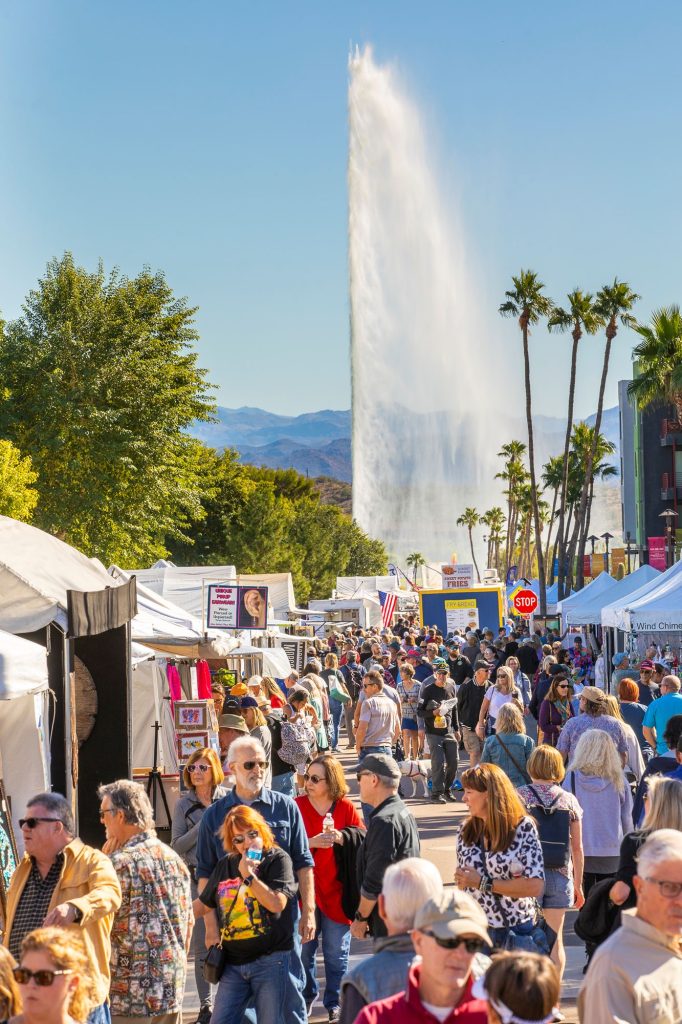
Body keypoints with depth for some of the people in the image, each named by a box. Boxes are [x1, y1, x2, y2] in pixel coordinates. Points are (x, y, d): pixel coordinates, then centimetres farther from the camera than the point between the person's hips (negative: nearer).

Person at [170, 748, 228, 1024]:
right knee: (201, 946, 4)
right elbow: (176, 846, -1)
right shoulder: (184, 804, 3)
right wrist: (202, 826, -12)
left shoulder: (228, 799, 2)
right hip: (197, 879, 1)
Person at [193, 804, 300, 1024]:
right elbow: (203, 905, 22)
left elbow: (277, 904, -17)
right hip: (233, 963, 5)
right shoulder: (225, 865, 12)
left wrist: (248, 875, -16)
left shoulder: (278, 859, -4)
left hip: (270, 961, -5)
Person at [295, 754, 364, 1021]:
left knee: (336, 953, 6)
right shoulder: (298, 806, -4)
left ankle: (335, 1002, 21)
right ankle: (306, 997, 30)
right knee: (304, 949, 9)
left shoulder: (346, 807, -1)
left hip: (336, 889, 0)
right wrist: (310, 842, -23)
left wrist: (341, 837, -18)